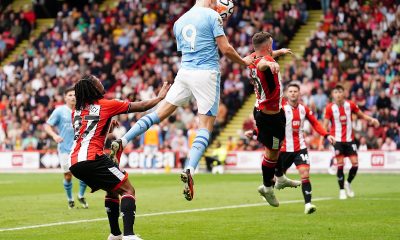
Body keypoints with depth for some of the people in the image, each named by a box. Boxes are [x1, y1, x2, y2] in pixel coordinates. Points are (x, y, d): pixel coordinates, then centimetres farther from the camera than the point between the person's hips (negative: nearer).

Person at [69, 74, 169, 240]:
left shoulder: (76, 111, 19)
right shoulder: (106, 105, 3)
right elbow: (142, 107, 11)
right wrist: (160, 97, 25)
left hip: (74, 163, 7)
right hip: (92, 158, -7)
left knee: (112, 191, 25)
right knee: (128, 190, -4)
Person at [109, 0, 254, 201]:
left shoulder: (179, 22, 16)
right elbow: (225, 49, -8)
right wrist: (243, 62, 11)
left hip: (184, 72, 5)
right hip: (207, 73, -5)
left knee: (160, 113, 13)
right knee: (205, 126, -3)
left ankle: (122, 142, 1)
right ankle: (189, 170, -21)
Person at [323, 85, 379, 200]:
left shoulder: (350, 105, -2)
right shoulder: (330, 108, -7)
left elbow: (361, 115, 9)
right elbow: (325, 124, -5)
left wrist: (371, 119, -10)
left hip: (349, 139, 3)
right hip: (337, 139, -2)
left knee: (355, 163, -3)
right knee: (340, 164, -6)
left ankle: (348, 183, 22)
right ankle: (342, 190, 5)